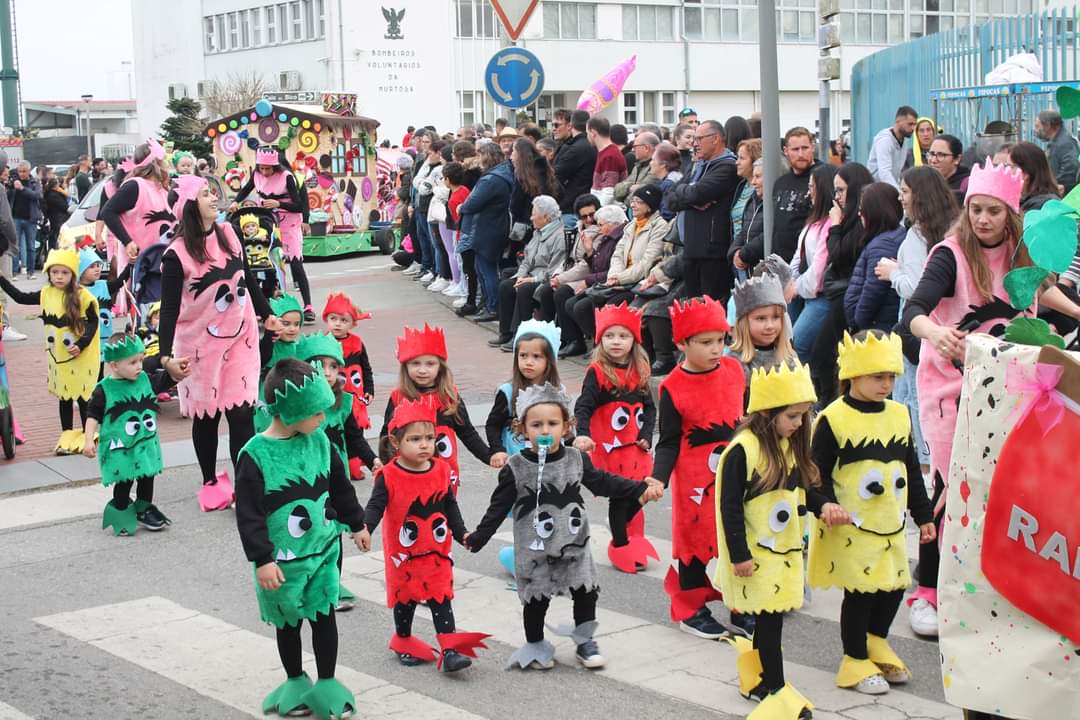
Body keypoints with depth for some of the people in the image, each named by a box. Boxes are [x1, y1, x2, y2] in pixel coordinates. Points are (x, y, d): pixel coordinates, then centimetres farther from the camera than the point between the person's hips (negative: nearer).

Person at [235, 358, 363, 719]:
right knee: (288, 621, 13)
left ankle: (327, 684, 20)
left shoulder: (318, 440, -3)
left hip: (323, 550, 3)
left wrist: (355, 523, 21)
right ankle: (295, 682, 30)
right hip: (283, 559, -3)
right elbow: (248, 513, -17)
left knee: (324, 615, 7)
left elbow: (340, 486, 12)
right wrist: (262, 559, -18)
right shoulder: (255, 455, -18)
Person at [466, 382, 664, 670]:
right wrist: (478, 537, -5)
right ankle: (535, 647, 25)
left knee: (586, 592, 6)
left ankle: (585, 642, 25)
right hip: (534, 550, -3)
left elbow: (604, 483, 6)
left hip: (574, 544, 3)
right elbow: (499, 507, -4)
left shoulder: (576, 460, -1)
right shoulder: (516, 468, -9)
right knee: (536, 599, 6)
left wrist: (641, 489, -1)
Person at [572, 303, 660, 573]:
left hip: (635, 445, 5)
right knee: (619, 495, 1)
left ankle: (626, 532, 34)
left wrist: (646, 435, -2)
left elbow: (649, 407, 11)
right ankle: (620, 546, 18)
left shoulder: (639, 371, 6)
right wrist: (583, 434, -30)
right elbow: (583, 406, -15)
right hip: (609, 446, -5)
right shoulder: (597, 372, -10)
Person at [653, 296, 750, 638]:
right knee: (697, 540, 6)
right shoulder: (674, 388, -13)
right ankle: (691, 611, 21)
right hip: (696, 480, -4)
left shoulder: (734, 370, -1)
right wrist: (658, 478, -23)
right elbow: (669, 443, -10)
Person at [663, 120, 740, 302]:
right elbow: (670, 199, 11)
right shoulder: (699, 167, 20)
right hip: (690, 251, 9)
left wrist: (680, 191, 2)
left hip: (712, 252, -9)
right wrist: (692, 201, -9)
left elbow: (698, 192, -20)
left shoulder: (727, 167, -7)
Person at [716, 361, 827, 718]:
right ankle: (776, 690, 5)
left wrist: (823, 504, -3)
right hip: (756, 553, -7)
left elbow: (800, 488, 17)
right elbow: (730, 505, -18)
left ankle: (754, 675, 29)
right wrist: (739, 554, -18)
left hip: (784, 548, 8)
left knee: (768, 616, 13)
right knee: (769, 618, -3)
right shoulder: (743, 450, -20)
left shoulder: (790, 445, 6)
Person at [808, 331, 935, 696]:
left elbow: (912, 471, 13)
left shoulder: (899, 415, 6)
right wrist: (825, 507, -23)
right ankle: (856, 660, 17)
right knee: (860, 592, 1)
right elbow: (818, 473, -9)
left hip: (891, 525, 6)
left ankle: (877, 644, 36)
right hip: (851, 527, -6)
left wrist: (923, 515, 15)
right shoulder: (833, 419, -12)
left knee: (894, 585, 12)